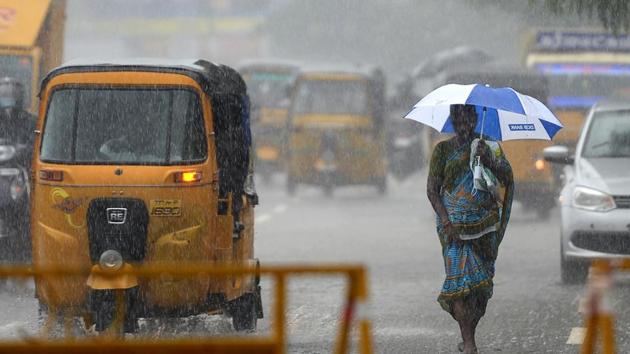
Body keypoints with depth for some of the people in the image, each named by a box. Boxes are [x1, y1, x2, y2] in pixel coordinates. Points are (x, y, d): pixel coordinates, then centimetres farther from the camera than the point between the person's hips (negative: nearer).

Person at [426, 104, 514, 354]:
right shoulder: (443, 150, 5)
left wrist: (488, 161, -17)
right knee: (461, 277, -14)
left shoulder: (488, 147, 10)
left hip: (484, 225, 3)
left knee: (482, 280, 2)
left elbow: (507, 179, 1)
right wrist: (445, 220, -13)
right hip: (454, 225, -2)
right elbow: (432, 189, 0)